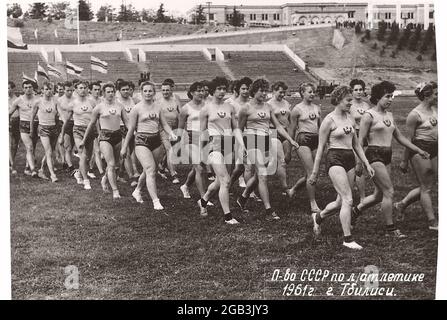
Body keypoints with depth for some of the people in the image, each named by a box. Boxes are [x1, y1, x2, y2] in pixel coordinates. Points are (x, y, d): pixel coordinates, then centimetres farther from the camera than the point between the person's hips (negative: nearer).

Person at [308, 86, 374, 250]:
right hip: (335, 159, -7)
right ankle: (348, 239, -5)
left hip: (350, 159, 7)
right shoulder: (329, 120, -7)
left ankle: (318, 217, 37)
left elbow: (356, 144, 20)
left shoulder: (350, 118, 13)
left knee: (341, 202, 10)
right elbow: (320, 148, -5)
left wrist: (367, 164, 14)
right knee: (348, 200, -13)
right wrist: (315, 172, -4)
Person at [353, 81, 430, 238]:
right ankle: (390, 228, 2)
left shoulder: (389, 115, 15)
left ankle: (355, 211, 29)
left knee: (379, 195, 10)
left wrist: (418, 150, 17)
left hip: (386, 156, 8)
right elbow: (360, 140, -10)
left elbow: (399, 137, 21)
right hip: (374, 155, -8)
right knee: (389, 192, -9)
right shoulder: (369, 115, -8)